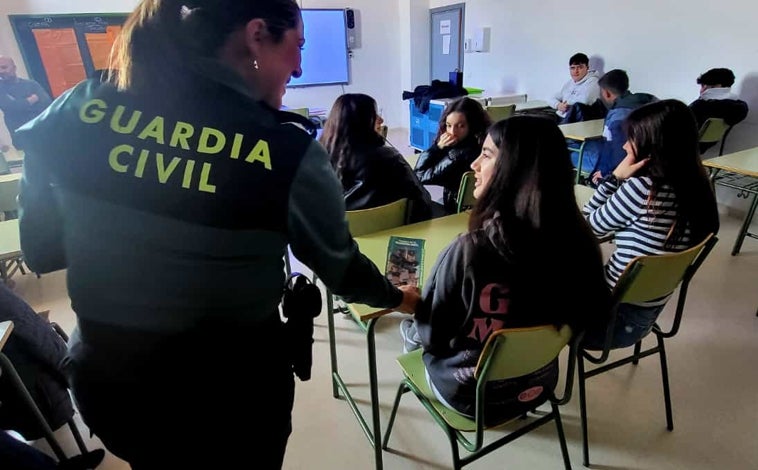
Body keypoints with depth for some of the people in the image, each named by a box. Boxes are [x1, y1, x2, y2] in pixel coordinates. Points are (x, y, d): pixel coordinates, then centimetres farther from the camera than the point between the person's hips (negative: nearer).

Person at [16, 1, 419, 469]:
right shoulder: (288, 154, -23)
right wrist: (397, 296, 11)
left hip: (105, 382, 4)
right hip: (231, 395, -3)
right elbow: (342, 268, -8)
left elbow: (40, 251, 0)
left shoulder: (77, 111, -12)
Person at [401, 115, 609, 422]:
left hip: (472, 396, -5)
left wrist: (414, 308, 3)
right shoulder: (577, 241, -19)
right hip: (539, 386, 5)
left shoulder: (470, 251, -37)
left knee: (410, 328, 26)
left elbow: (431, 334, -20)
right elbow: (591, 319, 0)